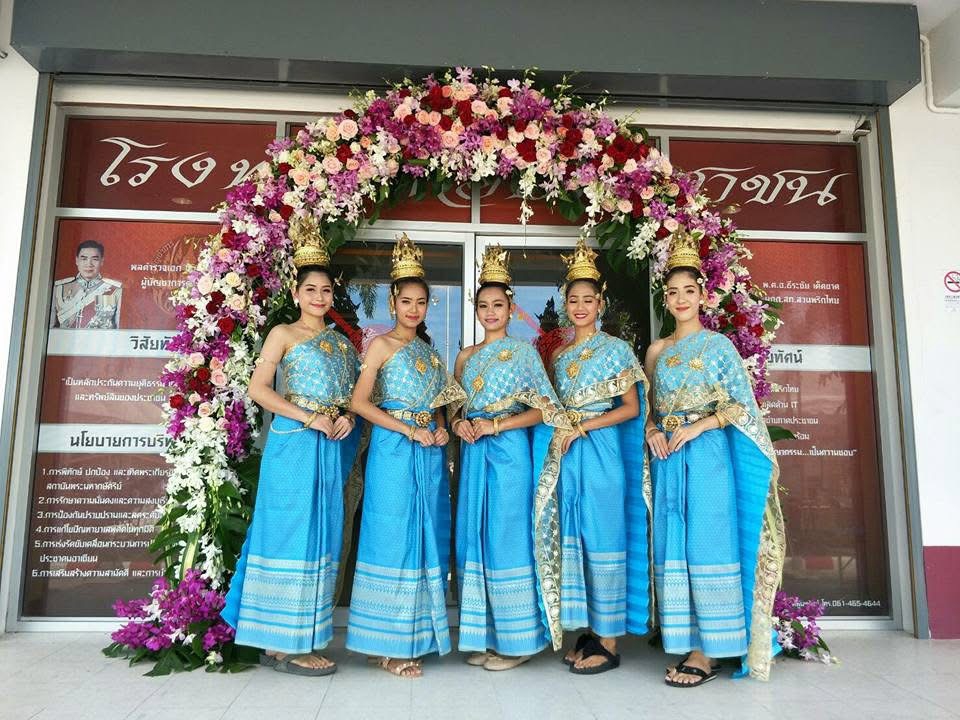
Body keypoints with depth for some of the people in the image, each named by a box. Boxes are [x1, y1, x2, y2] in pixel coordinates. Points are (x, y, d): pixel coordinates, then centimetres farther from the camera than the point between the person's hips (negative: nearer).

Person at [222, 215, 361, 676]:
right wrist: (311, 418, -14)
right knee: (292, 531, -5)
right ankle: (286, 645, 5)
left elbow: (356, 391, 19)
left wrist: (346, 417, -3)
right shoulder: (283, 334, 1)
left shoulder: (340, 341, 18)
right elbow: (258, 389, -8)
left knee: (320, 535, 7)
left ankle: (281, 639, 19)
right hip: (293, 442, -6)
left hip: (331, 446, 6)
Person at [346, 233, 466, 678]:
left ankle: (414, 637, 22)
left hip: (429, 454, 6)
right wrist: (410, 430, -15)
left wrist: (440, 429, -1)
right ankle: (388, 644, 9)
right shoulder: (382, 345, -2)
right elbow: (360, 402, -10)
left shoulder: (428, 351, 16)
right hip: (394, 450, -6)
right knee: (394, 538, -3)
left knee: (425, 539, 9)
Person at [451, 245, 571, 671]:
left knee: (507, 537, -3)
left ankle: (516, 640, 10)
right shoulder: (466, 356, 15)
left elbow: (544, 410, -4)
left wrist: (496, 424, -13)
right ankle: (484, 636, 18)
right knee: (474, 537, 7)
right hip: (473, 454, 5)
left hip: (508, 451, -5)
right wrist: (458, 425, -5)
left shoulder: (523, 352, 1)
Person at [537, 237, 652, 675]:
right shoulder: (560, 355, 15)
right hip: (568, 455, 6)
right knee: (574, 540, 7)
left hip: (601, 451, -6)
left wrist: (582, 427, -12)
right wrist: (560, 428, 2)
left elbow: (631, 408, -6)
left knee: (602, 538, -3)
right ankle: (589, 632, 19)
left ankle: (609, 642, 8)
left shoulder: (616, 349, -1)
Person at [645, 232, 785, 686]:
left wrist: (696, 427, -14)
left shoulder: (717, 345, 1)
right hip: (667, 457, 5)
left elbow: (742, 406, -3)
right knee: (673, 546, 5)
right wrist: (652, 430, -3)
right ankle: (689, 644, 15)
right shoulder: (657, 350, 14)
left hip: (707, 454, -5)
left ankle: (707, 653, 2)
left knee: (706, 544, -5)